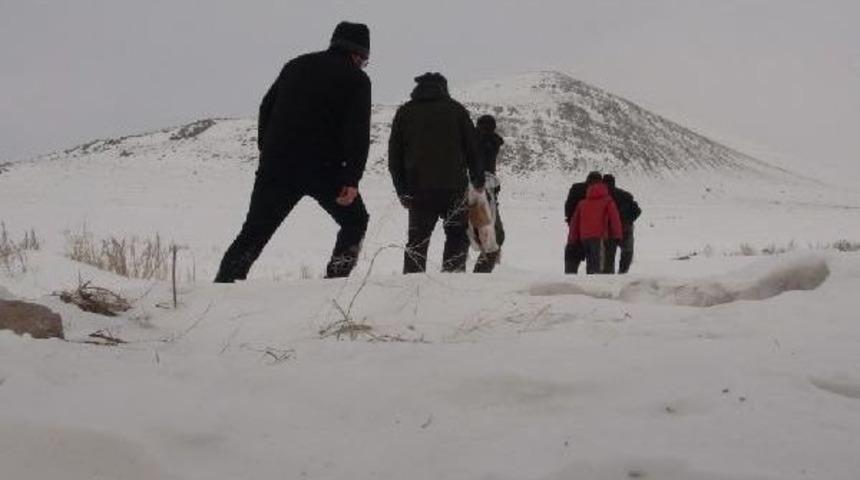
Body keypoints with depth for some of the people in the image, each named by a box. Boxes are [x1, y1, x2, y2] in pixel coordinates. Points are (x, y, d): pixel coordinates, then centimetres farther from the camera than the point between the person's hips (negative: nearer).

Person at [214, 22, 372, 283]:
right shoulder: (356, 79, 2)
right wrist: (352, 179, -13)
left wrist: (267, 151, 23)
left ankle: (223, 282, 0)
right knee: (355, 222, 15)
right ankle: (336, 279, 3)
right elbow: (358, 132, -9)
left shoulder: (296, 65, 19)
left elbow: (266, 108, 19)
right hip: (323, 168, -4)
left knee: (254, 232, 9)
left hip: (276, 165, 4)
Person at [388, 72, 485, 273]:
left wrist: (402, 190, 13)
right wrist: (478, 181, 16)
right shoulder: (456, 109, 7)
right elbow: (472, 148, 7)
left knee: (417, 240, 9)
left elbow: (394, 155, 9)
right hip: (453, 187, -1)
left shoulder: (404, 112, 11)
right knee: (458, 235, 10)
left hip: (417, 189, 2)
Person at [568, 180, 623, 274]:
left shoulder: (582, 203, 25)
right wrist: (617, 236, 4)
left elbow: (575, 222, 22)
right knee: (598, 265, -14)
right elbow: (614, 219, 2)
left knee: (590, 264, 14)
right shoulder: (608, 201, 12)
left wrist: (572, 240, 24)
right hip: (599, 237, -5)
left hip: (584, 237, 5)